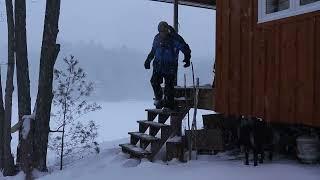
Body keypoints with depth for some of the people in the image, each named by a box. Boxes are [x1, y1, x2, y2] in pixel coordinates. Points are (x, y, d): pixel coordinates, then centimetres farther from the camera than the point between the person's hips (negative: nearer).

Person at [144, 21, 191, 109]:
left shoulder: (175, 38, -9)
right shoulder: (157, 38, 7)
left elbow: (185, 49, -7)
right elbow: (153, 50, 23)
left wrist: (187, 59, -21)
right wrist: (148, 60, 20)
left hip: (170, 67, -4)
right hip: (158, 65, 4)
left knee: (169, 86, -3)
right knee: (154, 82, -9)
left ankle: (169, 105, 11)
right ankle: (159, 98, 13)